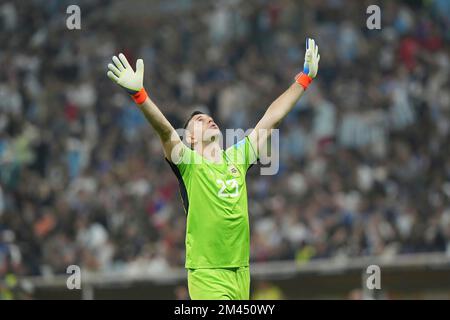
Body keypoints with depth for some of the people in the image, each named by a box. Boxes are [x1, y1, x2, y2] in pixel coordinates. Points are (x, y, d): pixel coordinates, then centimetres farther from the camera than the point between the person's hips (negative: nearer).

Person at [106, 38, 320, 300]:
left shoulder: (237, 158, 12)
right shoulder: (188, 163, -2)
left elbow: (271, 119, 16)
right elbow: (165, 130, -19)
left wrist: (305, 78, 19)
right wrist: (138, 93, -36)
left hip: (241, 272, 5)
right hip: (207, 275, -5)